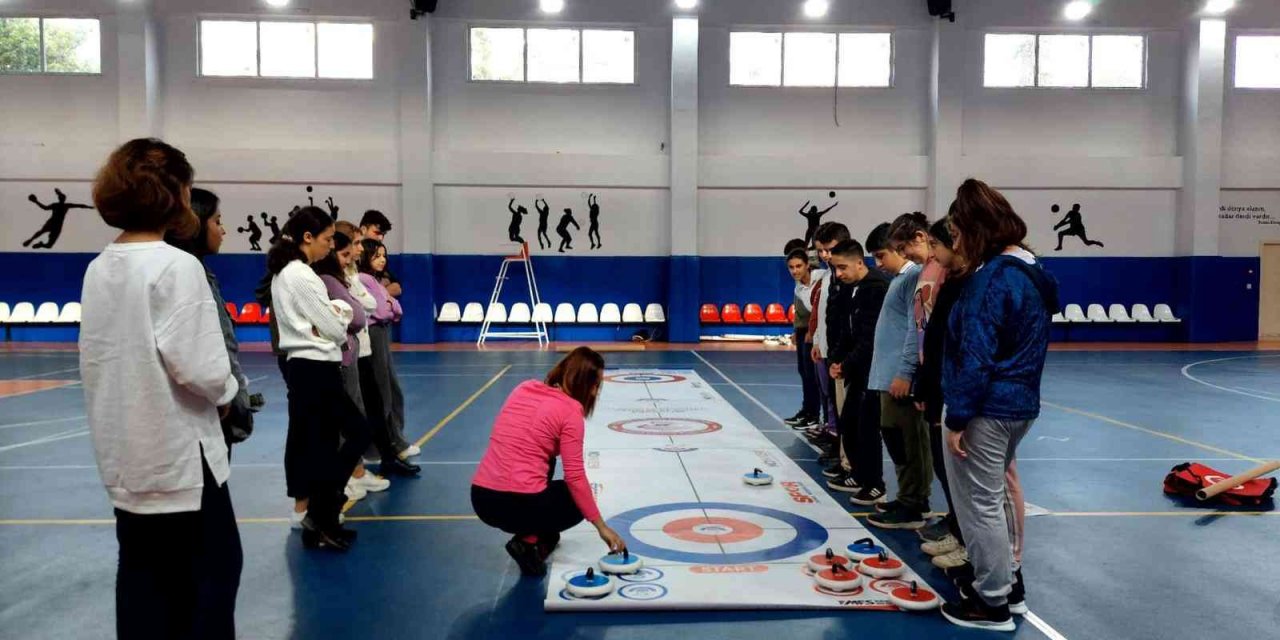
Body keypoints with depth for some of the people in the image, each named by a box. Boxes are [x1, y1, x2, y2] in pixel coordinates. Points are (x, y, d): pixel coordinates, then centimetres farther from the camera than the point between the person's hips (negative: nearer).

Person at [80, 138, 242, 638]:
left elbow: (95, 358, 11)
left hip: (124, 451, 7)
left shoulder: (98, 268, 6)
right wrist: (227, 392, -2)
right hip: (177, 449, -7)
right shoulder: (177, 266, -17)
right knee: (212, 568, 5)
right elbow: (200, 369, -22)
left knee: (141, 569, 15)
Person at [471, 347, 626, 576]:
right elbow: (575, 478, -8)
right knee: (578, 502, 23)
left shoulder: (523, 388, 11)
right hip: (519, 504, -7)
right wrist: (601, 526, -1)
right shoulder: (570, 410, -7)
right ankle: (529, 542, 1)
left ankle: (542, 533, 33)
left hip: (481, 498, 7)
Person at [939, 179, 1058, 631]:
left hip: (987, 409, -10)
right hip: (1019, 405, 10)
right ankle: (1008, 581, 35)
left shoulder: (993, 276, -20)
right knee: (993, 496, 22)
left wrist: (957, 417, -17)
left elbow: (975, 356, -22)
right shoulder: (1031, 270, 10)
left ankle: (993, 603, 14)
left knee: (979, 504, 3)